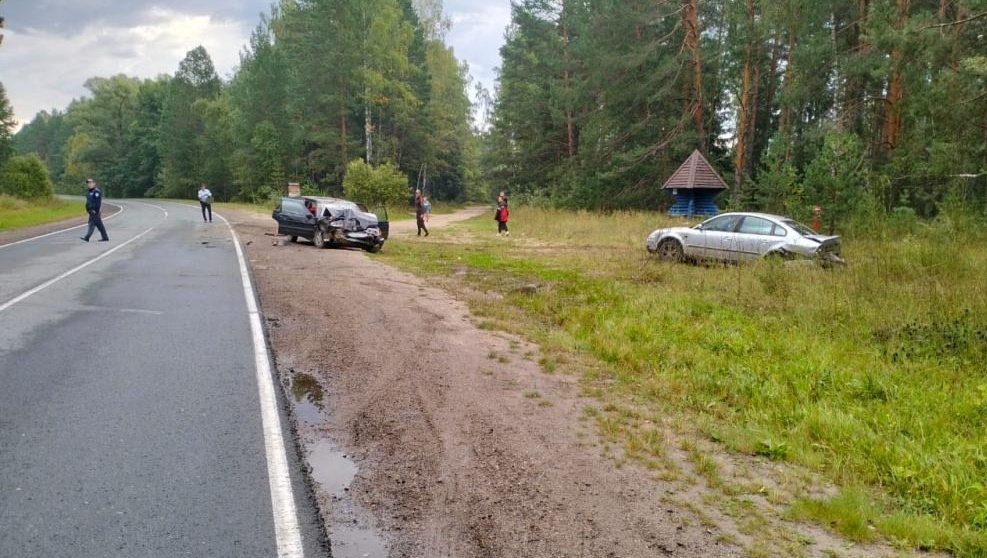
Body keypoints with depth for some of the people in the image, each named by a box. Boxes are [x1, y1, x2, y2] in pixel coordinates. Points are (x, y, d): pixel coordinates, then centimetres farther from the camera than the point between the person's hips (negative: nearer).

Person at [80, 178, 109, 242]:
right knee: (99, 225, 10)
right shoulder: (89, 192, 18)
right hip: (91, 211, 10)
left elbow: (98, 202, -19)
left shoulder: (96, 192, -13)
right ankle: (105, 237, 14)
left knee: (92, 224, -10)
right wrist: (88, 209, 22)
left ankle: (87, 237, -11)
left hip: (95, 211, -10)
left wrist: (96, 210, -23)